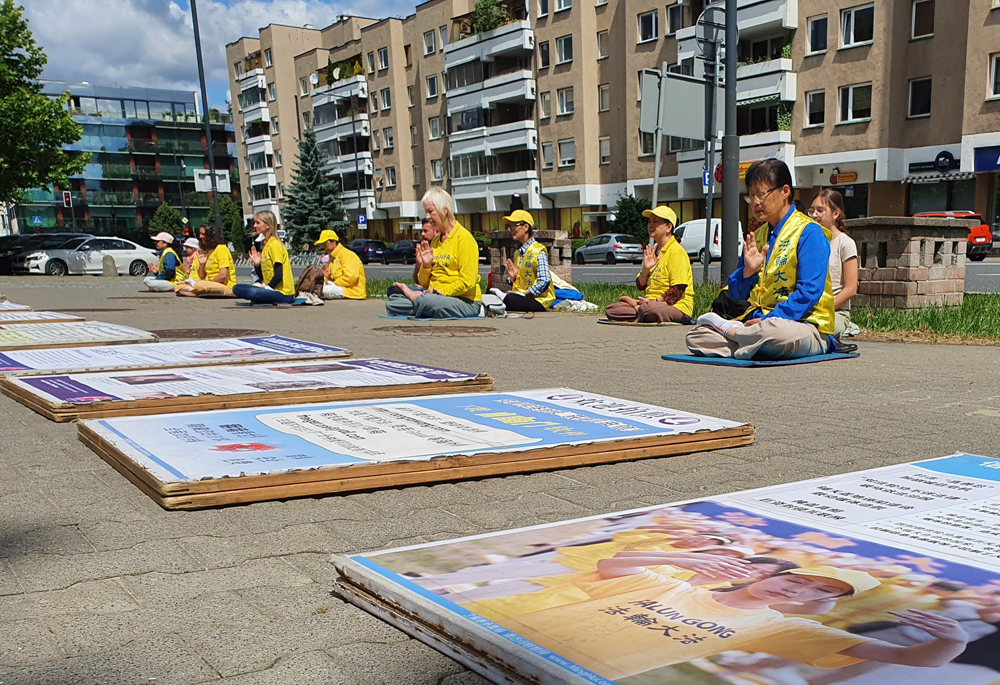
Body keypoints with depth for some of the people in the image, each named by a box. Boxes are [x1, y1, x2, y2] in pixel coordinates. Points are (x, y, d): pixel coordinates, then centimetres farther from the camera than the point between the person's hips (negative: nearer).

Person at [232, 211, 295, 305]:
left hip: (283, 294, -9)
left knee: (253, 293, -36)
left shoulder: (275, 244, -12)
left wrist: (266, 287, -11)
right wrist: (256, 264, 0)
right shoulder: (264, 244, 16)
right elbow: (263, 277, 16)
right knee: (237, 288, 5)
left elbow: (278, 276, -20)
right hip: (271, 288, 9)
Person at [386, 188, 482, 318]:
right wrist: (425, 265, 0)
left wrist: (442, 291, -16)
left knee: (428, 301, -38)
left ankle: (414, 296, -9)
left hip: (465, 301, -6)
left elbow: (467, 282, -13)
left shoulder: (463, 237, -5)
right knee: (392, 303, -14)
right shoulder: (435, 241, 19)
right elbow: (423, 283, 18)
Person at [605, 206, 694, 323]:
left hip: (676, 307, -8)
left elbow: (678, 290, -15)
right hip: (652, 303, 8)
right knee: (612, 310, -10)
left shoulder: (676, 251, -8)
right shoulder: (653, 252, 18)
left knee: (650, 311, -43)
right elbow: (640, 286, 14)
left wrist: (656, 302, -19)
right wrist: (646, 269, -4)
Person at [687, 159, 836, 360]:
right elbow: (737, 294, 14)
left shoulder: (809, 232, -6)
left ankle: (727, 329, -13)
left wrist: (767, 320, -22)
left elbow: (809, 292, -16)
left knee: (772, 330, -42)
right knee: (696, 336, -8)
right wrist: (748, 270, -8)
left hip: (804, 324, -6)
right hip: (759, 320, 6)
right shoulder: (756, 237, 15)